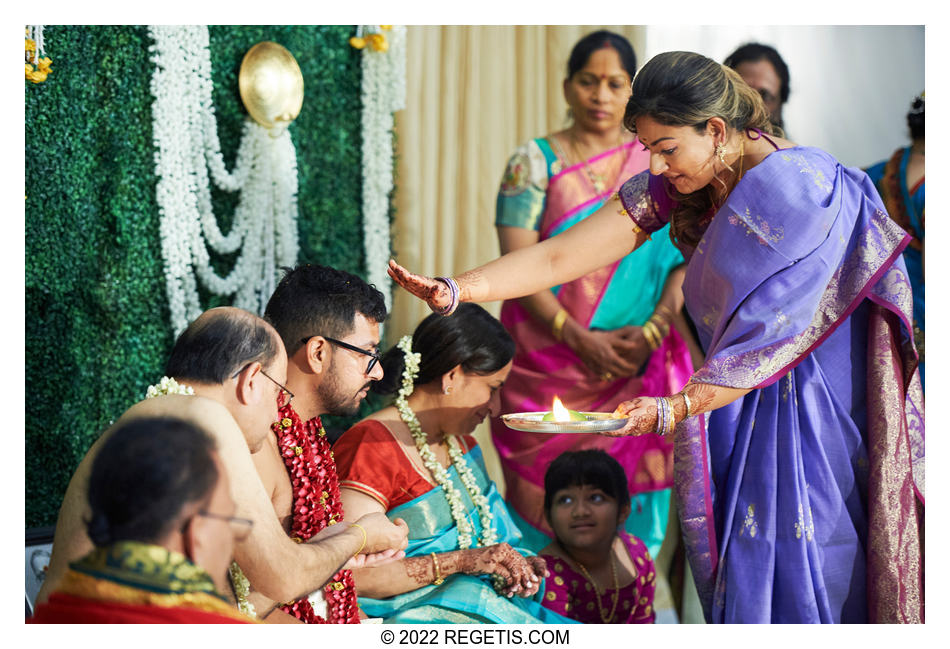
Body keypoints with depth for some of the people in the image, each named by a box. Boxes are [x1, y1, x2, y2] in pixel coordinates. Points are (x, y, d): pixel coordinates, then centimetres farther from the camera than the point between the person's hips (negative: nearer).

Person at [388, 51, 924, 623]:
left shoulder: (796, 187, -24)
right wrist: (453, 291, -19)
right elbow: (560, 256, -8)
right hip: (745, 382, 7)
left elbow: (776, 330, -27)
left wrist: (676, 408, -33)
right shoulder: (676, 184, -3)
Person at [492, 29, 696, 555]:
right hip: (550, 368, -1)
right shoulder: (534, 162, 4)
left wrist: (651, 331, -12)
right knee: (547, 493, -3)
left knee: (628, 493, 0)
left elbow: (684, 260, 4)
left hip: (636, 369, 2)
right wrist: (580, 338, -15)